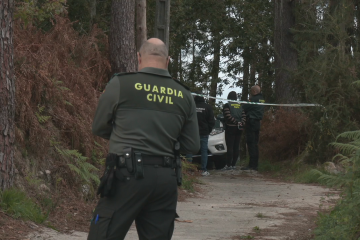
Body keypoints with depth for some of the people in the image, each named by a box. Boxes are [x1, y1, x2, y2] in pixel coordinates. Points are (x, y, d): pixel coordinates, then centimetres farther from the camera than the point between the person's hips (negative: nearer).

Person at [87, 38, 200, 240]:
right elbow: (192, 146, 10)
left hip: (128, 176, -4)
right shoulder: (185, 96, 6)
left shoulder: (120, 84, -3)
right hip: (166, 179, 4)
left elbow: (99, 128, 6)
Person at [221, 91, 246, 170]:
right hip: (239, 129, 5)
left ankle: (228, 165, -10)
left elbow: (228, 116, -16)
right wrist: (241, 123, -8)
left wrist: (236, 122, -11)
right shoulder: (240, 106, 13)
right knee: (236, 147, 7)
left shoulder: (227, 105, -4)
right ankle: (233, 164, 8)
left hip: (230, 128, -5)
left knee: (230, 147, -7)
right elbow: (244, 116, 3)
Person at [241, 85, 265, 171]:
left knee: (251, 144, -8)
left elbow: (244, 108, -11)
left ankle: (252, 165, -11)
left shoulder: (254, 99, -14)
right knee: (255, 144, 12)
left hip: (251, 122, -9)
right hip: (257, 122, 9)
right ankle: (255, 165, 14)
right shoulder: (261, 99, 15)